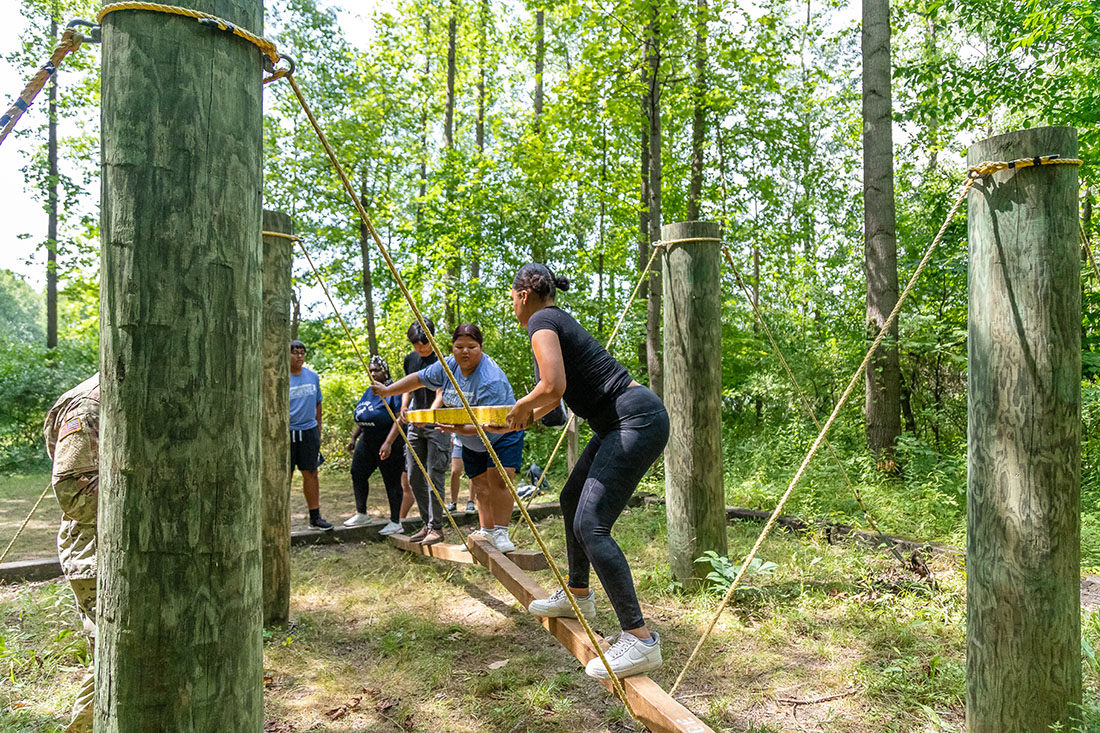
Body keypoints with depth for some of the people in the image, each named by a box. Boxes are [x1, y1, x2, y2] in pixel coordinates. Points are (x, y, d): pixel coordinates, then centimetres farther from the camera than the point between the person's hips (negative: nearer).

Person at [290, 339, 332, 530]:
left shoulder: (313, 376, 8)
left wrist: (318, 431, 16)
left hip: (308, 430, 4)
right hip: (286, 431, -4)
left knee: (311, 473, 8)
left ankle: (315, 516, 17)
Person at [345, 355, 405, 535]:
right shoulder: (369, 392, 12)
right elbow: (361, 418, 22)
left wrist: (388, 443, -28)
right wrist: (354, 438, 20)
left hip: (388, 445, -8)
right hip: (367, 442, 8)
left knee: (392, 481, -1)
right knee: (357, 474, 10)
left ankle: (396, 522, 9)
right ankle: (362, 514, 26)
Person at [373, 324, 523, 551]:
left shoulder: (491, 379, -32)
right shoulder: (448, 366, -9)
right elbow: (419, 379, 5)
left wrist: (464, 430, -48)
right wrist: (387, 390, 5)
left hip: (503, 435, -7)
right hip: (472, 444, 7)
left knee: (497, 482, -18)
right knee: (481, 487, 7)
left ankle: (500, 533, -12)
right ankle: (486, 532, 15)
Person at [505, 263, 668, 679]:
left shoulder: (541, 320, -9)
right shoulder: (557, 321, 20)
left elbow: (553, 385, -25)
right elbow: (557, 395, 31)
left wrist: (521, 408, -6)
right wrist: (522, 420, 36)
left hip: (637, 421, -11)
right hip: (617, 424, 11)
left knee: (591, 525, -15)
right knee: (572, 500, 22)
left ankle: (639, 640, -11)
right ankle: (577, 595, 40)